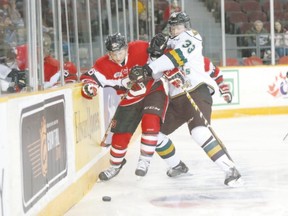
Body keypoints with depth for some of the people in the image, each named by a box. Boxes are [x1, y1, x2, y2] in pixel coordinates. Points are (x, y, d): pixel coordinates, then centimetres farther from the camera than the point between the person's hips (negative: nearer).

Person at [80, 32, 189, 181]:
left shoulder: (142, 49, -22)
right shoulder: (103, 65, -16)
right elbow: (89, 77, -16)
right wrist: (88, 86, -35)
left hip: (153, 91, -3)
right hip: (129, 101, 3)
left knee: (150, 122, -28)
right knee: (120, 134, 6)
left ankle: (144, 160, -16)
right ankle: (115, 166, 30)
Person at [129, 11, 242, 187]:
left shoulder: (190, 37, -1)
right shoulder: (169, 44, 23)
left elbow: (176, 57, -19)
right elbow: (157, 72, 16)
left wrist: (149, 68, -22)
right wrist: (143, 73, -7)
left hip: (197, 91, -9)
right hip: (177, 99, 9)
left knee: (200, 131, -29)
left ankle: (231, 170, -26)